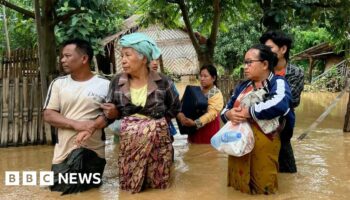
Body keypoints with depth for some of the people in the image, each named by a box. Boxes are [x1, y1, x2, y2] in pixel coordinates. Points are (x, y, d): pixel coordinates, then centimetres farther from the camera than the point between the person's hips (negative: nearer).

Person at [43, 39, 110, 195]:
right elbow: (48, 115, -2)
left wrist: (92, 126, -22)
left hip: (94, 151, -1)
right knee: (59, 189, 6)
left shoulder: (104, 84, -3)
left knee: (91, 188, 13)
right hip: (64, 151, 1)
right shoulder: (58, 83, 3)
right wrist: (77, 124, -17)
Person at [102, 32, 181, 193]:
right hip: (129, 145, 1)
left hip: (157, 143, -1)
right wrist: (111, 113, -11)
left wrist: (158, 123, 4)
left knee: (158, 185, 8)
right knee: (129, 187, 6)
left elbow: (175, 107, 10)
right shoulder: (117, 82, 0)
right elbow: (111, 113, 8)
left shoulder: (162, 82, -4)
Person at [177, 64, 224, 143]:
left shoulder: (217, 94, -9)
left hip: (209, 130, -5)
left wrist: (194, 123, -33)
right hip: (194, 130, 5)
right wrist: (180, 115, -16)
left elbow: (211, 113, -22)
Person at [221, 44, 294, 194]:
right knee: (238, 187, 15)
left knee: (261, 190, 5)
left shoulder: (278, 83, -6)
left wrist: (248, 112, -20)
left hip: (262, 149, -6)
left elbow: (279, 105, -27)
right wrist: (229, 114, -9)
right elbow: (225, 109, 15)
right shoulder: (242, 86, 15)